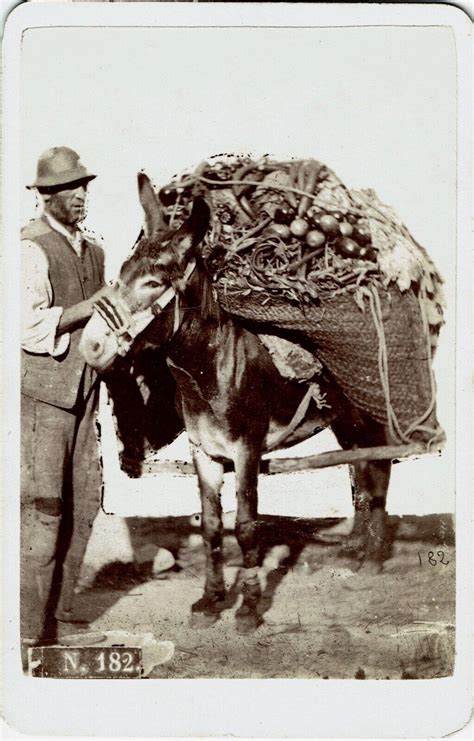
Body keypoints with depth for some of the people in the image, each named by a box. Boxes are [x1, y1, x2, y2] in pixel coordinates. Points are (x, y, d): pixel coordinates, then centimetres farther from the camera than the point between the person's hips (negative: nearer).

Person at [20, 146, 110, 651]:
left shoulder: (92, 249, 14)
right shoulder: (31, 248, -11)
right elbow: (30, 325, -19)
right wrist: (92, 306, -20)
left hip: (83, 388, 8)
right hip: (41, 389, -8)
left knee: (84, 502, 11)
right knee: (43, 507, -5)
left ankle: (59, 609, 25)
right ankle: (30, 629, 6)